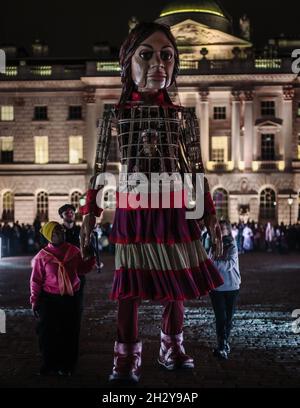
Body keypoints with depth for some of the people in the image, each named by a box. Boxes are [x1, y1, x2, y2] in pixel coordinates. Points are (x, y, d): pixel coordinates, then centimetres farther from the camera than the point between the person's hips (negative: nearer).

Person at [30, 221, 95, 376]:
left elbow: (83, 268, 15)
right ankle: (49, 364, 18)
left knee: (69, 333, 7)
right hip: (49, 299, -2)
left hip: (71, 299, 2)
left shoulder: (73, 251, 1)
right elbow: (36, 280, -2)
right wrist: (34, 302, -3)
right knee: (48, 334, 2)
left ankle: (66, 365, 19)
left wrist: (92, 257, 0)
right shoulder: (42, 256, -6)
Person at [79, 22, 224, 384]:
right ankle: (126, 359, 12)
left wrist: (210, 216, 6)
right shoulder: (114, 116, 0)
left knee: (176, 283, 8)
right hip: (132, 209, -2)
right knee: (129, 287, 0)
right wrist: (90, 215, -1)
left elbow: (197, 171, 8)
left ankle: (171, 348, 27)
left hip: (173, 210, 2)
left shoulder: (184, 117, 4)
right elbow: (99, 169, 3)